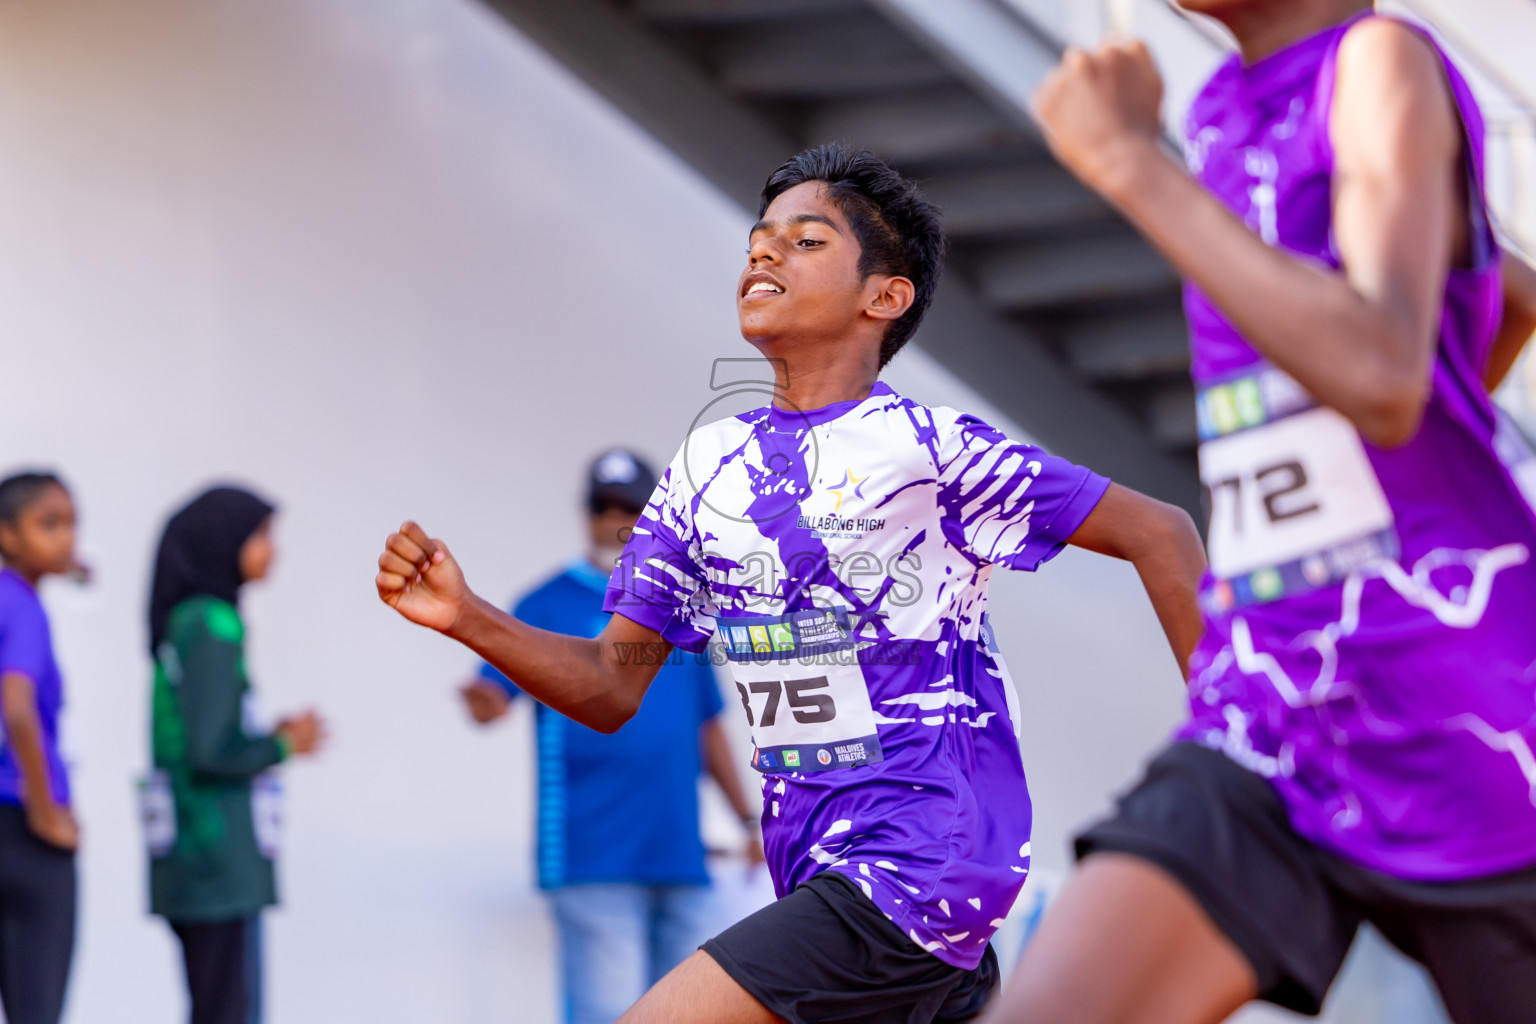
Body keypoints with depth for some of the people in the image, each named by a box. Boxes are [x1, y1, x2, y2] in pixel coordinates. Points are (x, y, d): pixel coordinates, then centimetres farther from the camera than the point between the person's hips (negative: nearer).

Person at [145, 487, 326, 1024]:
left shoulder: (188, 623, 14)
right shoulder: (212, 627, -14)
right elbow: (212, 750, -19)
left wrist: (271, 737, 9)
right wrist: (284, 745, -4)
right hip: (219, 853, -9)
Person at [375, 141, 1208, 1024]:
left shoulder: (925, 448, -8)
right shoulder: (710, 466, 10)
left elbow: (1157, 532, -5)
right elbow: (615, 686, 11)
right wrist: (466, 618, -5)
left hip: (912, 872, -7)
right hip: (820, 880, 7)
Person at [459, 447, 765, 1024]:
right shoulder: (550, 605, 2)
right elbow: (495, 693, -8)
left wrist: (749, 820, 20)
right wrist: (483, 701, -32)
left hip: (680, 859, 5)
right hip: (593, 862, -5)